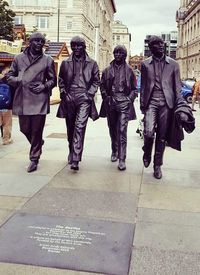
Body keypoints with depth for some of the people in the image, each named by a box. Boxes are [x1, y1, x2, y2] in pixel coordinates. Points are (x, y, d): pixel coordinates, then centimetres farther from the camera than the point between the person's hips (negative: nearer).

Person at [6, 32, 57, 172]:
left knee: (37, 131, 0)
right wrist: (20, 81, -6)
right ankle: (38, 144, 40)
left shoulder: (48, 60, 6)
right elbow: (10, 76, 13)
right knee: (25, 129, 10)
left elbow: (53, 80, 10)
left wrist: (44, 86, -9)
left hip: (40, 100, -2)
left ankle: (34, 159, 13)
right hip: (22, 100, 2)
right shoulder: (19, 58, 9)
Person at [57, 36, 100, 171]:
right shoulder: (66, 63, 11)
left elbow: (96, 81, 9)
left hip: (84, 99, -3)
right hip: (69, 98, 3)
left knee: (80, 126, -16)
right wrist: (63, 93, 2)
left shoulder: (92, 63, 7)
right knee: (70, 128, 11)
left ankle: (75, 159, -19)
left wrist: (89, 94, -4)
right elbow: (61, 80, 16)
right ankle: (71, 153, 32)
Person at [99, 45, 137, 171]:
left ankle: (122, 159, -11)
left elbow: (134, 88, 9)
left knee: (122, 130, -11)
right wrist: (106, 97, 0)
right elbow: (102, 85, 14)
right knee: (113, 129, 13)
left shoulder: (129, 70, 6)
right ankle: (114, 152, 31)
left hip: (124, 103, -3)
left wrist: (129, 99, -4)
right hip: (110, 103, 3)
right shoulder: (107, 70, 10)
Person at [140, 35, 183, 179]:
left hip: (166, 103, 1)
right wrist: (142, 103, 6)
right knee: (149, 132, -16)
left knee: (162, 137, 3)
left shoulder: (173, 64, 8)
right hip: (151, 102, 0)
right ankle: (147, 153, 16)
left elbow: (177, 86, 8)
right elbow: (143, 85, 12)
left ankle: (157, 165, 18)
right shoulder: (145, 64, 10)